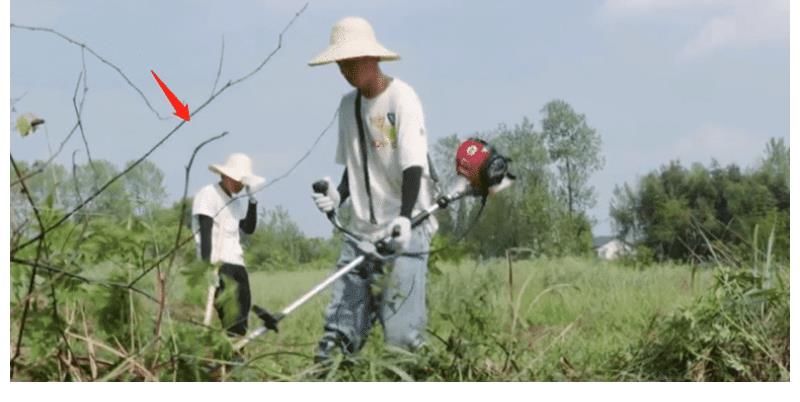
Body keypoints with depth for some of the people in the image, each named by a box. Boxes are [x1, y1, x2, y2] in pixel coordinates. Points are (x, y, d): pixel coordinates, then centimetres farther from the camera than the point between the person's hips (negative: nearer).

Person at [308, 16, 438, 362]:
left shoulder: (402, 98, -8)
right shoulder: (348, 104, 12)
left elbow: (413, 166, -15)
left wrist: (404, 217, -30)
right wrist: (338, 196, 0)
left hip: (404, 231, -6)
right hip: (362, 230, 6)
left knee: (401, 332, -13)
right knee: (339, 328, -1)